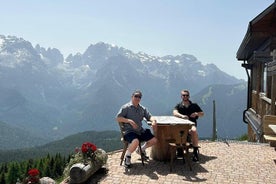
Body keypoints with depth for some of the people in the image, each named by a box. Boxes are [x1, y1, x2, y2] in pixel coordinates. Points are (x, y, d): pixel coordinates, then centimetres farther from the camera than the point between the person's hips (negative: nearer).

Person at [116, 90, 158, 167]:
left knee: (154, 140, -2)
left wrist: (153, 121, -13)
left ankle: (141, 149, 25)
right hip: (129, 131, -6)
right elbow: (118, 118, -10)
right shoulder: (126, 107, -4)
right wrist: (129, 121, -22)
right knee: (136, 141, -35)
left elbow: (149, 116, 11)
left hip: (141, 131, 7)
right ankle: (127, 156, -5)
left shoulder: (142, 108, 15)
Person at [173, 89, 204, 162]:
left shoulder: (194, 105, 14)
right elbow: (174, 112, -10)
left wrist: (197, 114, -6)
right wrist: (182, 116, -31)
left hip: (191, 124, 0)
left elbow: (202, 114, 18)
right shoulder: (178, 106, 11)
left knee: (194, 131, -37)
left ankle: (195, 152, -24)